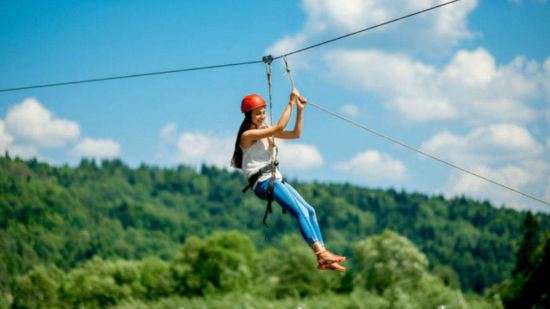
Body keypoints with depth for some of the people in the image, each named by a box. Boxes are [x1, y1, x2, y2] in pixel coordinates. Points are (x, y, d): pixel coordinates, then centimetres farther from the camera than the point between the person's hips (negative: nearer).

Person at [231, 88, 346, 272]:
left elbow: (296, 134, 16)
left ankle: (322, 260, -9)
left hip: (276, 179, 9)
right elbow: (279, 128, -20)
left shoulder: (266, 130, 16)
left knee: (309, 211, -4)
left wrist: (299, 109, 7)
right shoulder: (247, 135, -10)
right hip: (262, 182, -9)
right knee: (300, 211, -23)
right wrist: (291, 103, -16)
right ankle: (320, 251, -31)